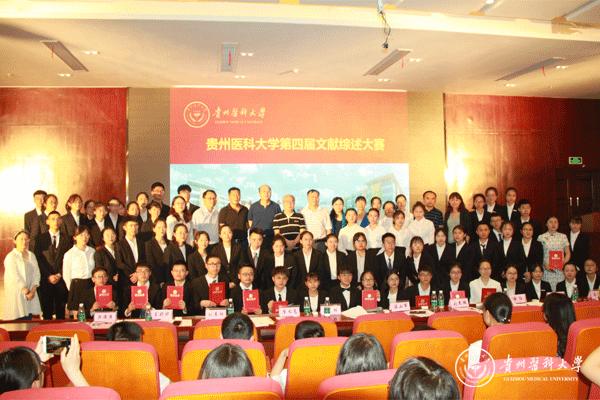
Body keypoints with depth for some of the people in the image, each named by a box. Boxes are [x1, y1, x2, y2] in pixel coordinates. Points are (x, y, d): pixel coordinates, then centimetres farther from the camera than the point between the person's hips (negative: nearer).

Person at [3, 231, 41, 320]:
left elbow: (36, 272, 6)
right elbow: (14, 275, -12)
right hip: (16, 293, -5)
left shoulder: (31, 255, 13)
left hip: (30, 293, 5)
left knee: (28, 320, 1)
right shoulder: (11, 257, -4)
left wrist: (33, 290, -7)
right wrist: (24, 290, -14)